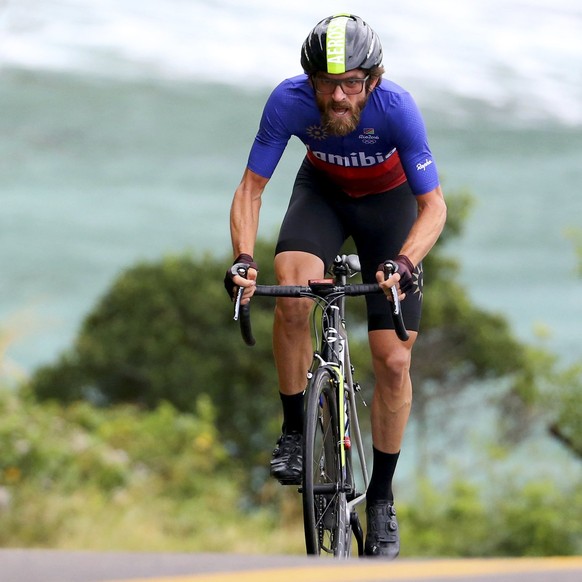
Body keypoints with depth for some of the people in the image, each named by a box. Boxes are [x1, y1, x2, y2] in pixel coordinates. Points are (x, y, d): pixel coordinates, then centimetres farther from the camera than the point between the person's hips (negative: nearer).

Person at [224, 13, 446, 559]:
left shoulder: (396, 107, -34)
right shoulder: (289, 101, -30)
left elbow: (433, 204, -29)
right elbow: (251, 187, -21)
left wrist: (404, 264, -47)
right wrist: (243, 257, -37)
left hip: (389, 200, -1)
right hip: (322, 191, 1)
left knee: (394, 361, -6)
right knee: (292, 292, -31)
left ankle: (381, 498, 10)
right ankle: (294, 431, -11)